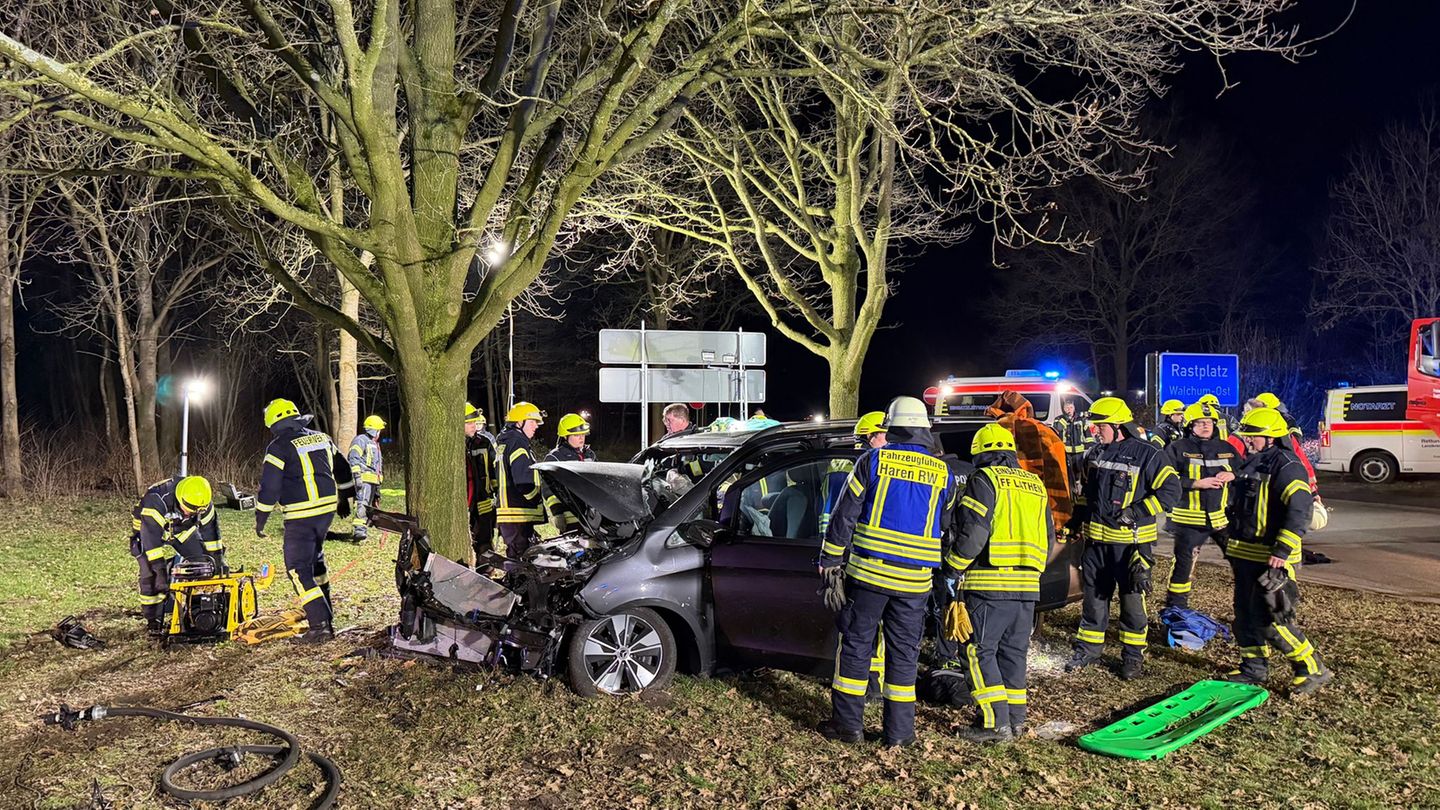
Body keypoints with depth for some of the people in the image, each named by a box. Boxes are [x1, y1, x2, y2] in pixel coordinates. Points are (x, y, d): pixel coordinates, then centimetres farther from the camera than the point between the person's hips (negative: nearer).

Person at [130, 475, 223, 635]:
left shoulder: (202, 503, -23)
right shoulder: (155, 500, -40)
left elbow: (209, 527, -11)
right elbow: (151, 537, -41)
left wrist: (218, 558, -11)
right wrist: (159, 567, -43)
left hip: (183, 529, 4)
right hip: (149, 531, -4)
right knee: (152, 575, -17)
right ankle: (153, 621, -5)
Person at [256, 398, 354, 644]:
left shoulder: (279, 447, -9)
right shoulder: (322, 438, 11)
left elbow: (269, 487, -10)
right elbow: (342, 469, 20)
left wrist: (260, 519, 0)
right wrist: (344, 499, 32)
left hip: (301, 517, -7)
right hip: (327, 509, 7)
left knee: (299, 570, -3)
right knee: (315, 557, 27)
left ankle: (321, 625, -10)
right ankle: (324, 609, 38)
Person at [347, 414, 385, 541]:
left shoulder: (374, 443, 26)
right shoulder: (360, 440, -5)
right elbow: (354, 459, -16)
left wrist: (378, 486, 29)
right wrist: (357, 476, -24)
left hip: (373, 480, 10)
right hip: (364, 478, -10)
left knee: (370, 506, 11)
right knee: (362, 503, -20)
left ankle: (363, 528, 17)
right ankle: (358, 529, -30)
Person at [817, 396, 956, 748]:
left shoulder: (873, 460, -4)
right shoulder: (942, 472, 4)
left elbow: (845, 514, -4)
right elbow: (945, 526, 15)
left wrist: (831, 557, 5)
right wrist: (945, 572, 30)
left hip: (869, 572, -2)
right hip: (914, 581, 2)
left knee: (856, 645, 7)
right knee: (904, 653, 10)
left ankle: (847, 723, 12)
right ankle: (899, 730, 14)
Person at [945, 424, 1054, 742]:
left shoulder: (984, 479, -5)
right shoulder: (1035, 484, 18)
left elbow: (972, 533, -14)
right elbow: (1049, 538, 20)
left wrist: (952, 568, -3)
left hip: (989, 584, -7)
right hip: (1028, 585, 7)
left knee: (980, 651, -1)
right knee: (1013, 651, 15)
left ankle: (995, 722, -4)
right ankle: (1016, 718, 20)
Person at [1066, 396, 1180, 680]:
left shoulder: (1147, 454, -11)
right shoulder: (1096, 454, 9)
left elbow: (1171, 490, -16)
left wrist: (1136, 512, -19)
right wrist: (1079, 517, 17)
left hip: (1131, 541, -6)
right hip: (1097, 539, 6)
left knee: (1132, 599, 5)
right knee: (1094, 596, 13)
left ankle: (1133, 655, 18)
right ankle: (1088, 648, 24)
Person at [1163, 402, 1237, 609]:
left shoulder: (1226, 448, 10)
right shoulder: (1178, 448, -4)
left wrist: (1232, 475, -5)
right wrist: (1197, 484, -19)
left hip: (1223, 516, 4)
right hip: (1190, 519, -3)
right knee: (1183, 563, 4)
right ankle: (1175, 608, 16)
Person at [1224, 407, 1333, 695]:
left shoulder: (1286, 467, -15)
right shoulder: (1252, 464, 15)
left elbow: (1300, 511, -24)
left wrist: (1282, 551, -28)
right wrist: (1233, 544, 26)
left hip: (1271, 559, -9)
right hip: (1245, 554, 9)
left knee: (1270, 619, -8)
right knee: (1245, 614, 14)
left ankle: (1313, 669, 5)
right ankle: (1254, 667, 26)